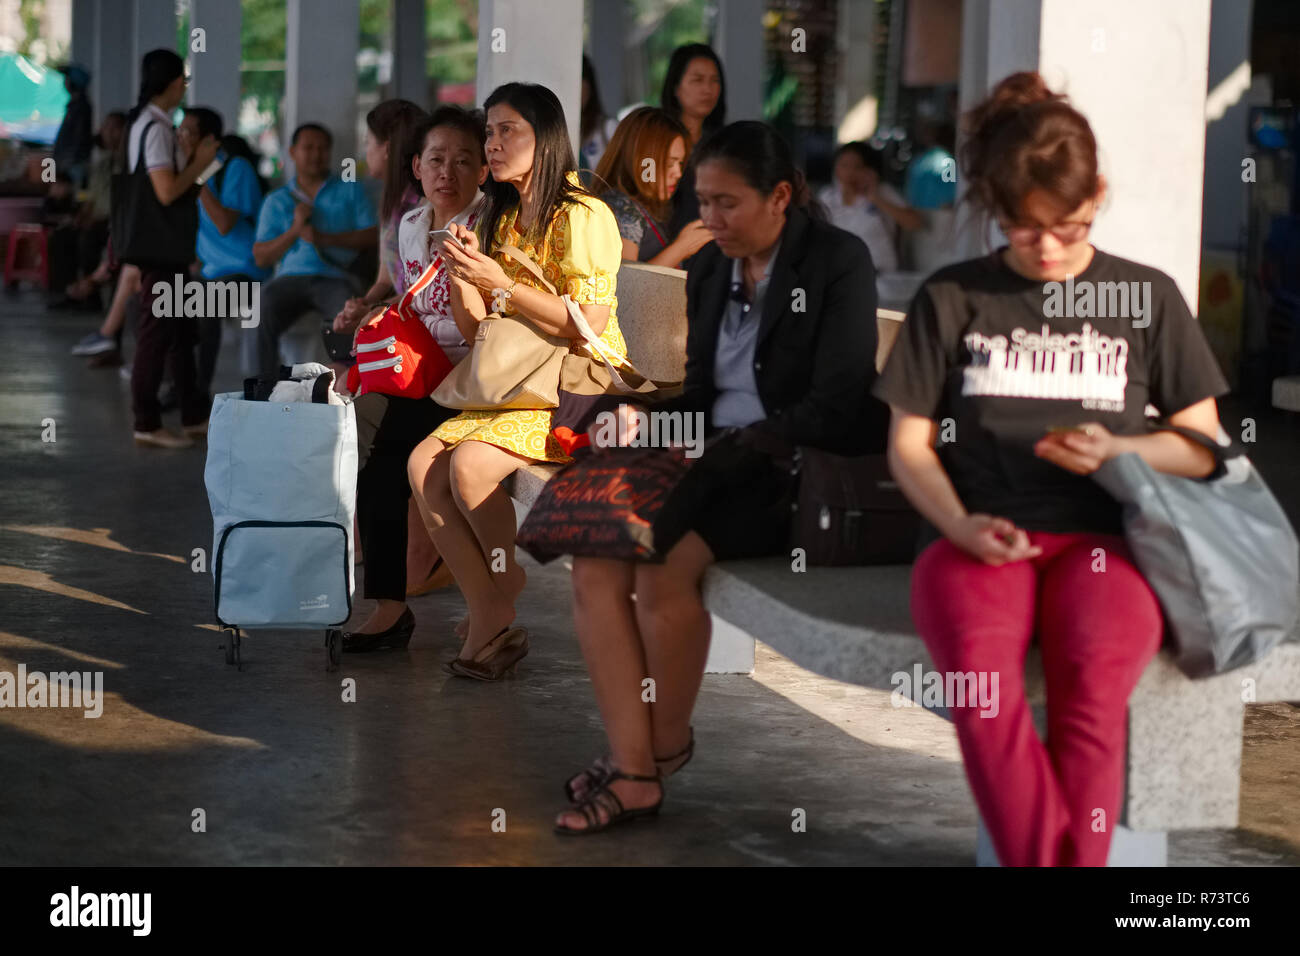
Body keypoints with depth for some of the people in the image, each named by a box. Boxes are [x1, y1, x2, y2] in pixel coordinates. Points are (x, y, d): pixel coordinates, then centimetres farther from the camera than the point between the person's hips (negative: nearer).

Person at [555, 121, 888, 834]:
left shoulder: (837, 261, -8)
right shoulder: (709, 268, 12)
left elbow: (836, 405, -15)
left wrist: (737, 449, -21)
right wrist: (643, 426, -2)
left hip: (800, 474, -7)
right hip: (717, 464, 7)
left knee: (666, 563, -29)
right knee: (596, 561, -19)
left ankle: (667, 743, -6)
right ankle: (634, 770, -18)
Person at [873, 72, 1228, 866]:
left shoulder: (1148, 299, 14)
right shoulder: (953, 298, 13)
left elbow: (1205, 447, 15)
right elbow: (908, 443, 12)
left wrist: (1116, 451, -6)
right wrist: (961, 525, -7)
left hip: (1102, 539, 0)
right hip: (980, 541, 0)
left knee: (1095, 682, -35)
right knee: (977, 668, -36)